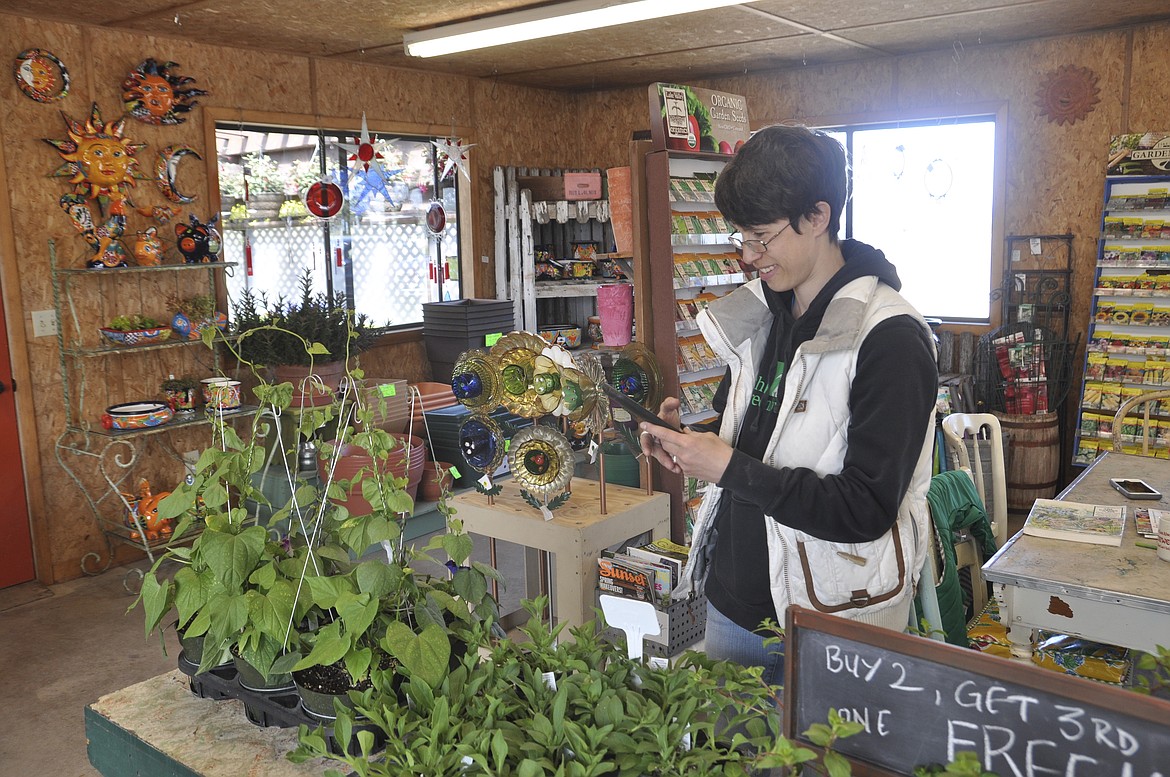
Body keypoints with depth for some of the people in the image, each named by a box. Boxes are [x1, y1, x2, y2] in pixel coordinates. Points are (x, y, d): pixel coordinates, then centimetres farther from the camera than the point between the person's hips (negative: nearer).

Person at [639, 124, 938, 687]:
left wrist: (728, 468, -23)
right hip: (731, 605, 7)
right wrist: (685, 440, -4)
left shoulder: (890, 339, -19)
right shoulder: (756, 313, 4)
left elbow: (867, 508, -23)